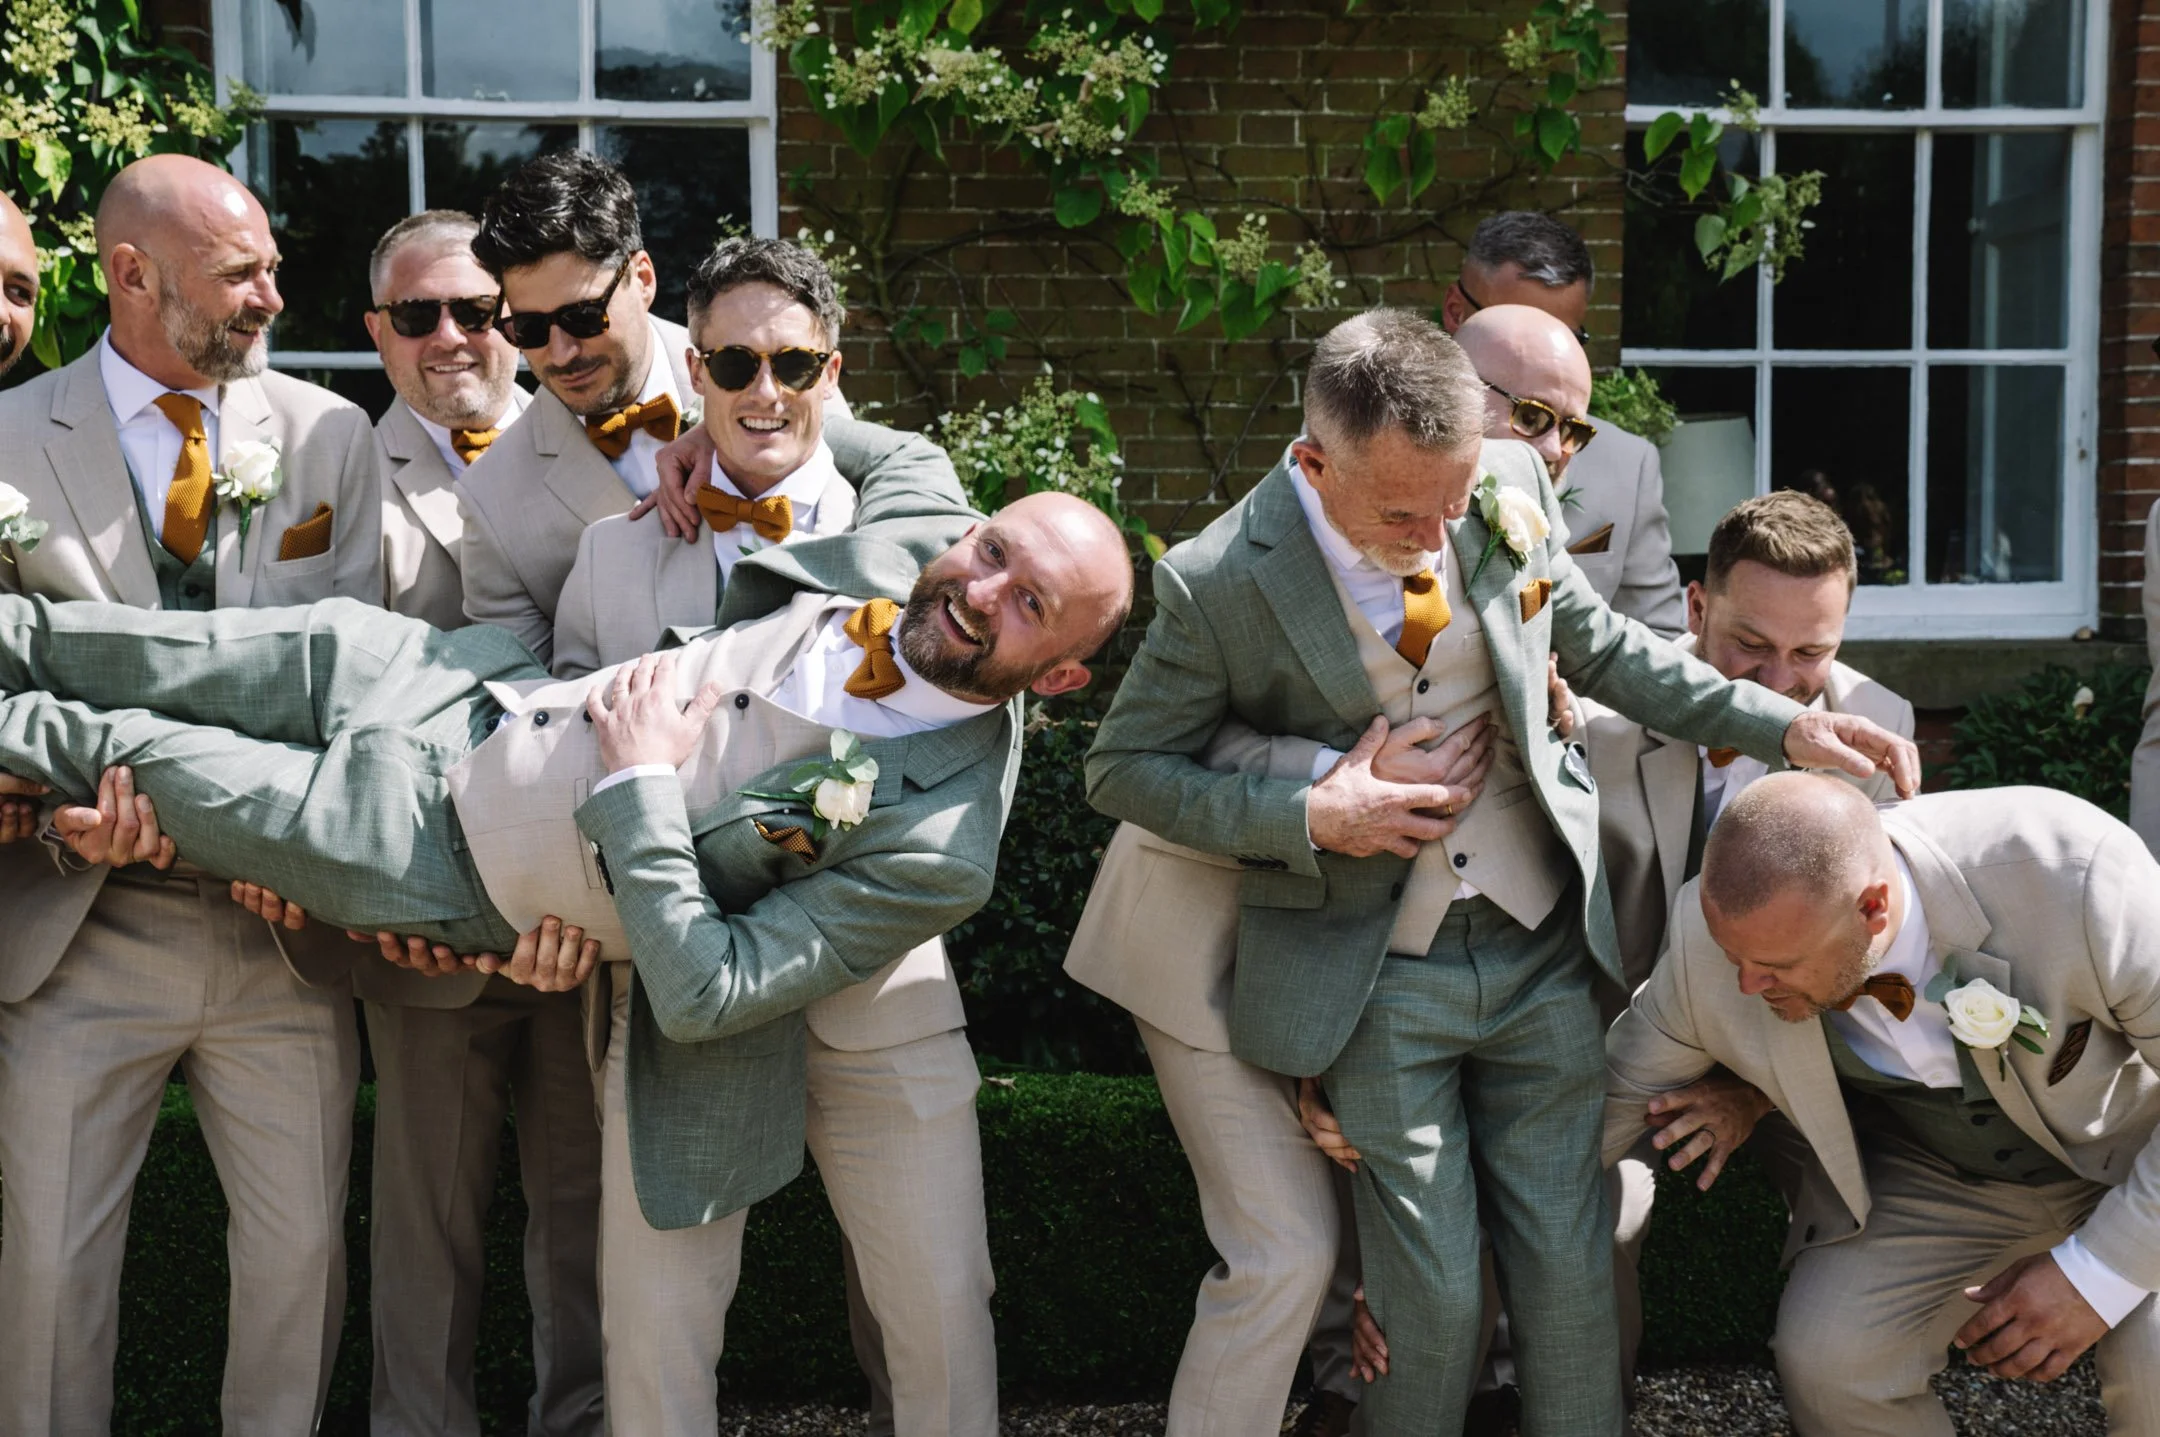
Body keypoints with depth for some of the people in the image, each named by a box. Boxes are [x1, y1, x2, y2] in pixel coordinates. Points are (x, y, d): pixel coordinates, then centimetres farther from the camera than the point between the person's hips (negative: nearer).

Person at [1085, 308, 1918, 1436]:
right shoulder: (1217, 584, -17)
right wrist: (1308, 817, -19)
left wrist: (1784, 726, 1)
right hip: (1375, 981, -3)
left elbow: (1597, 645, 10)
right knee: (1432, 1295, 4)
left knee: (1572, 1268, 8)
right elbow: (1122, 769, -5)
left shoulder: (1509, 487, -6)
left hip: (1541, 949, 3)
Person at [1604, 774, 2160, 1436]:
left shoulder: (2071, 868, -37)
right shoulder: (1716, 931, -26)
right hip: (1932, 1169, 3)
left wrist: (2102, 1270, -25)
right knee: (1825, 1359, -18)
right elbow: (1623, 1087, -5)